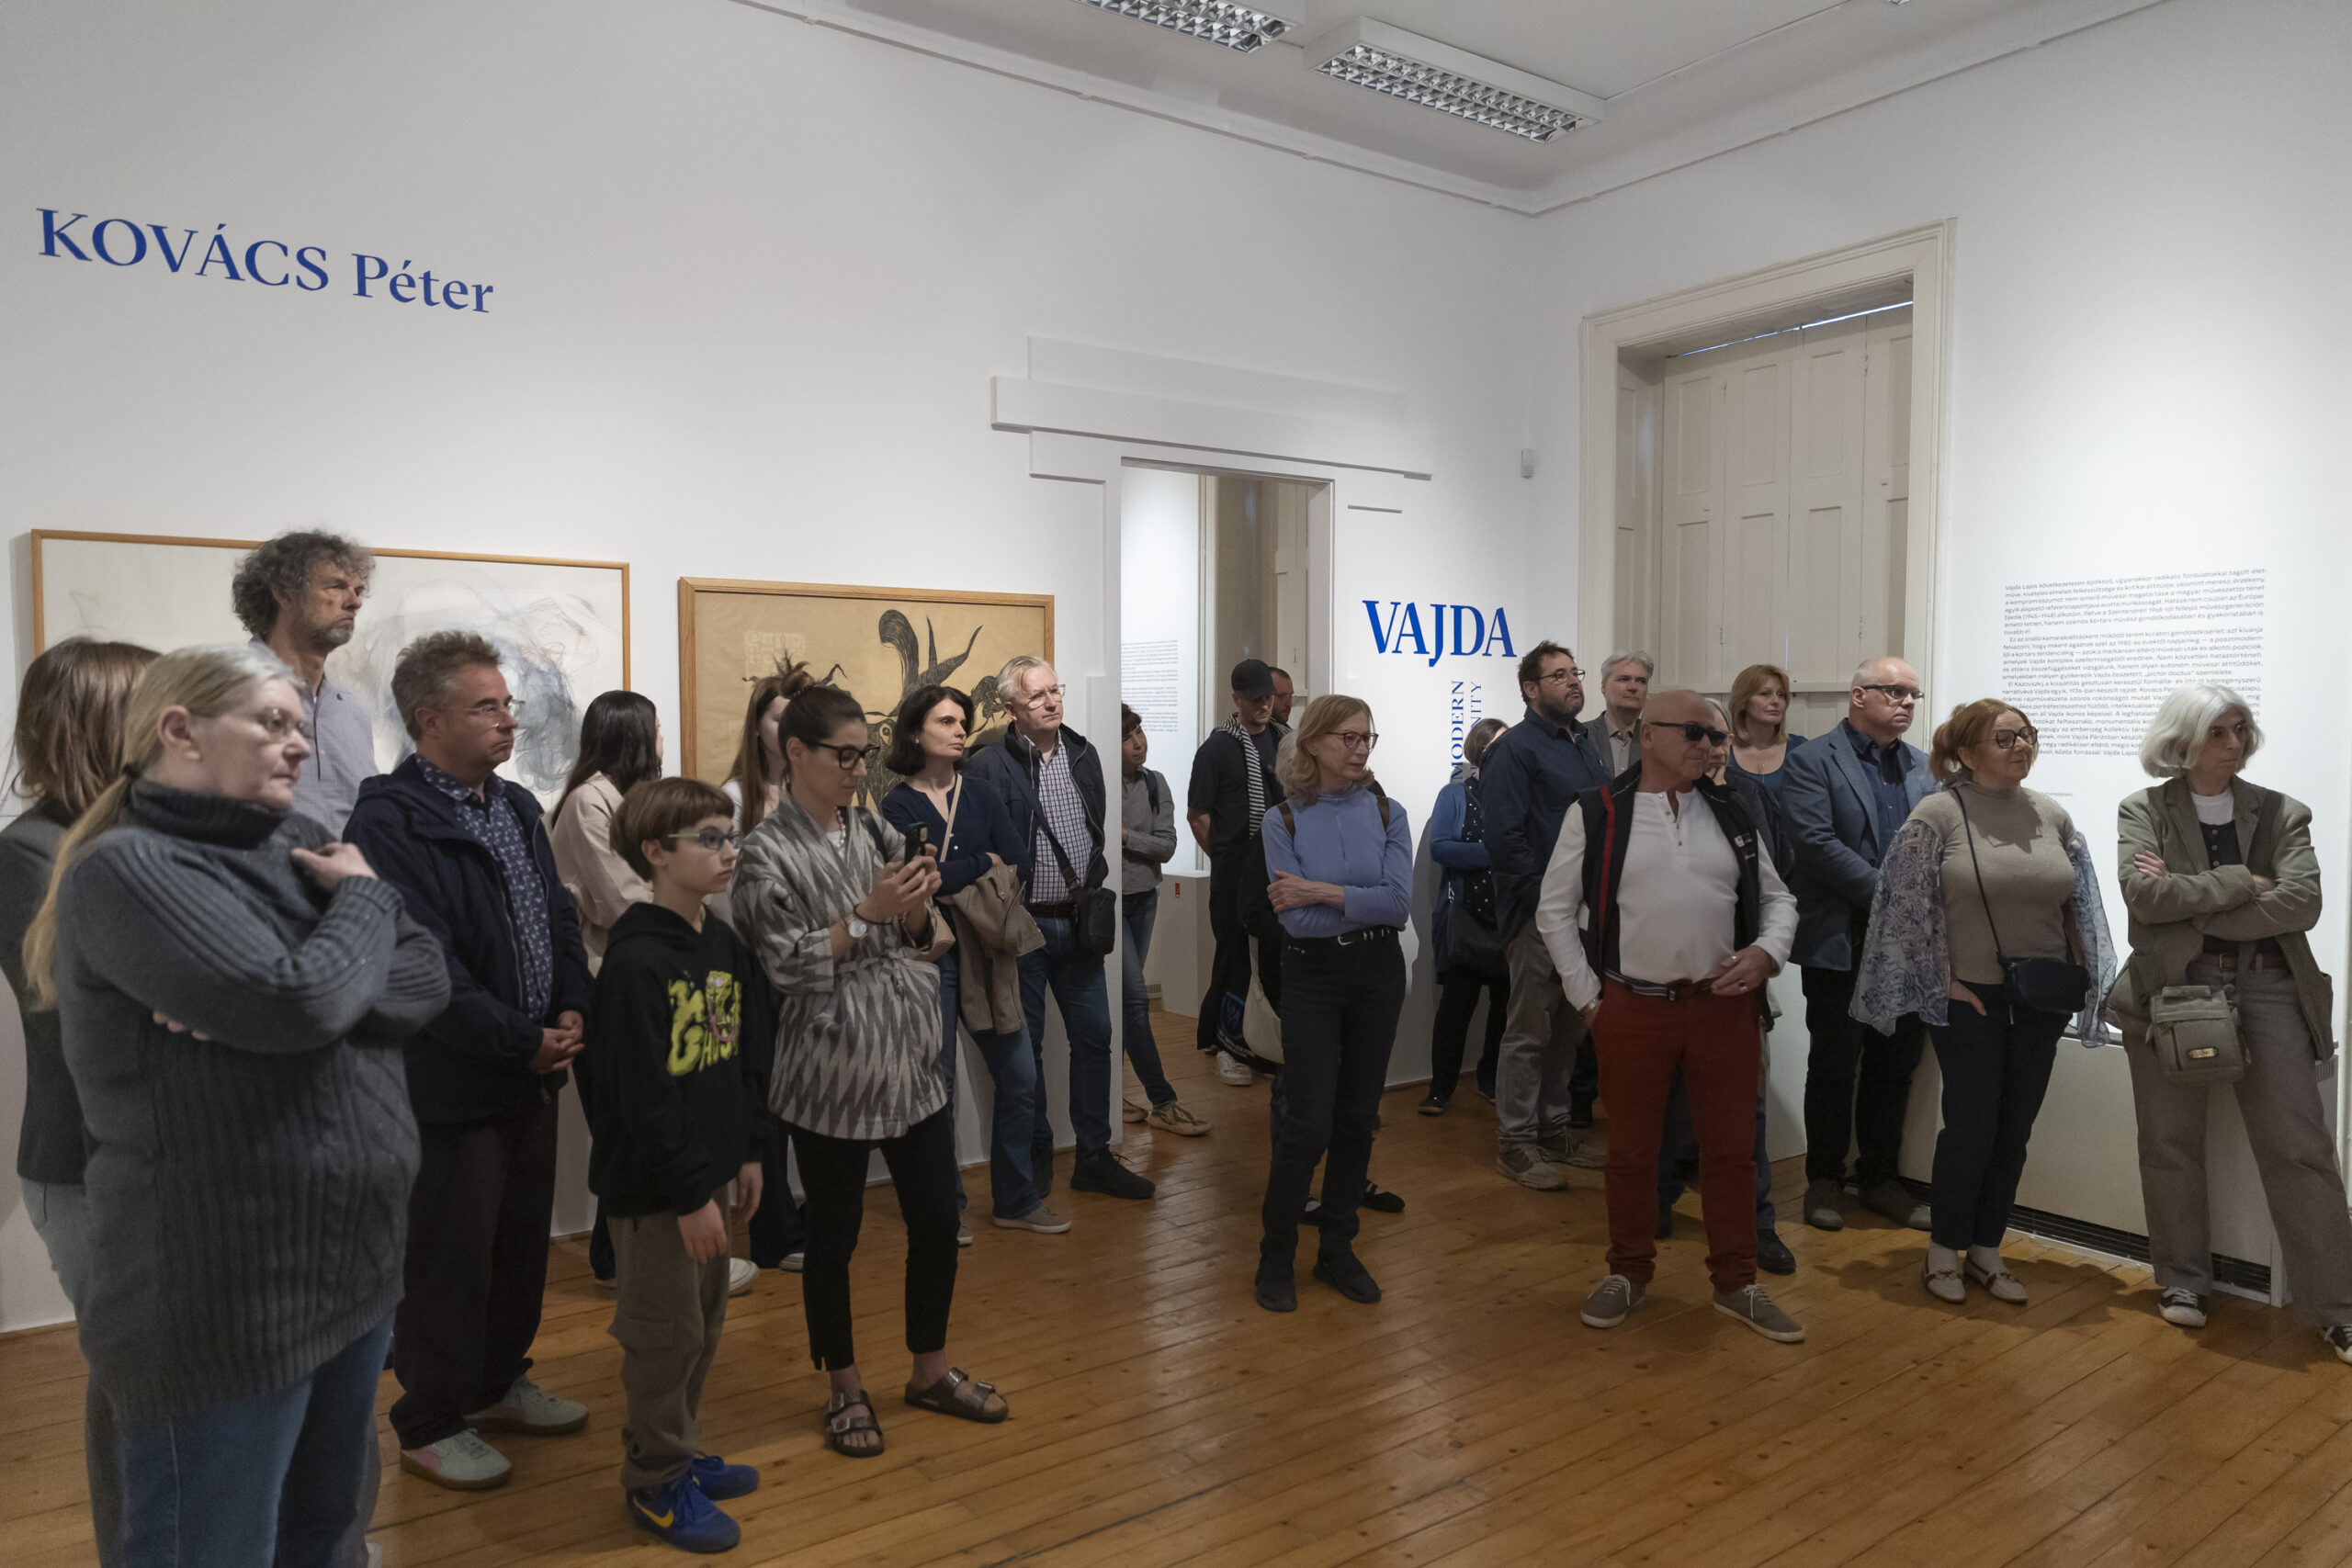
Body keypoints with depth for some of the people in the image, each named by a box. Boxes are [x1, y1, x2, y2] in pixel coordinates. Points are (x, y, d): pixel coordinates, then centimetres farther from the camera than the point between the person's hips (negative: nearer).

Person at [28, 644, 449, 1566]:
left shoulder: (295, 841, 8)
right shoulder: (124, 868, -14)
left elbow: (427, 978, 0)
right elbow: (301, 1001, -27)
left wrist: (271, 1003, -16)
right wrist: (362, 899, -8)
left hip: (355, 1265, 7)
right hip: (222, 1303, -7)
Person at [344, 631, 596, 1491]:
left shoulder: (517, 806, 10)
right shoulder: (389, 820, -17)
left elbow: (560, 918, 13)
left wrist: (570, 1014, -2)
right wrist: (523, 1043, -16)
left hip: (530, 1070, 8)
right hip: (450, 1084, -8)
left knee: (523, 1241, 18)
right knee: (449, 1255, 6)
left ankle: (500, 1383, 37)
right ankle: (432, 1424, 24)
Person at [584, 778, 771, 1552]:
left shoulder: (723, 943, 5)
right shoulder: (635, 960, -22)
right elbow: (644, 1094, -22)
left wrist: (746, 1151, 12)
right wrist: (690, 1194, -18)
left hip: (706, 1168, 8)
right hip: (652, 1183, -8)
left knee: (706, 1320, 19)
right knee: (666, 1334, 6)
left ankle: (680, 1452, 38)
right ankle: (654, 1482, 25)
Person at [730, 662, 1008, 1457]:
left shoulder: (874, 829, 6)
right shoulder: (768, 853, -10)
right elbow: (786, 965, -14)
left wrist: (917, 908, -11)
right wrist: (866, 914, -21)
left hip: (912, 1064, 5)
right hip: (831, 1076, -5)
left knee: (937, 1221, 12)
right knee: (834, 1236, 10)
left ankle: (931, 1371, 34)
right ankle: (844, 1388, 32)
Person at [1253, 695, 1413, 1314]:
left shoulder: (1387, 813, 1)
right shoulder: (1284, 819, -7)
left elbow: (1401, 902, -12)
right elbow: (1295, 916, -15)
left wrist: (1321, 892, -17)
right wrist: (1369, 902, -11)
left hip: (1378, 975, 3)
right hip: (1312, 977, -3)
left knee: (1357, 1118, 10)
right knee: (1308, 1123, -5)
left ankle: (1337, 1251, 24)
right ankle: (1276, 1258, 14)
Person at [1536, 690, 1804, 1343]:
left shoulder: (1732, 815, 7)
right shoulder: (1596, 814, -3)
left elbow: (1777, 898, 14)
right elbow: (1555, 911, 1)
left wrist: (1767, 951, -5)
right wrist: (1587, 994, -3)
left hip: (1722, 1005, 3)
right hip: (1631, 1009, -2)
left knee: (1732, 1147, 9)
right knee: (1631, 1148, 10)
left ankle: (1735, 1283, 25)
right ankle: (1629, 1271, 29)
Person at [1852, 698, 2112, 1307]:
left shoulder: (2053, 816, 6)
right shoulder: (1938, 813, -8)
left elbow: (2078, 904, 14)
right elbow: (1910, 906, -8)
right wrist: (1941, 982, -9)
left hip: (2040, 1002, 5)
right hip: (1968, 1000, -4)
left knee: (2014, 1130, 10)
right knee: (1971, 1125, -1)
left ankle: (1985, 1250, 24)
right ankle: (1945, 1250, 16)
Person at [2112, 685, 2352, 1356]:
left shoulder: (2282, 813, 6)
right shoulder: (2143, 811, 2)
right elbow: (2144, 896, -13)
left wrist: (2187, 903, -13)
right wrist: (2240, 883, -12)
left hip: (2267, 989, 1)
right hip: (2170, 988, -1)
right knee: (2171, 1146, 9)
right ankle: (2182, 1280, 25)